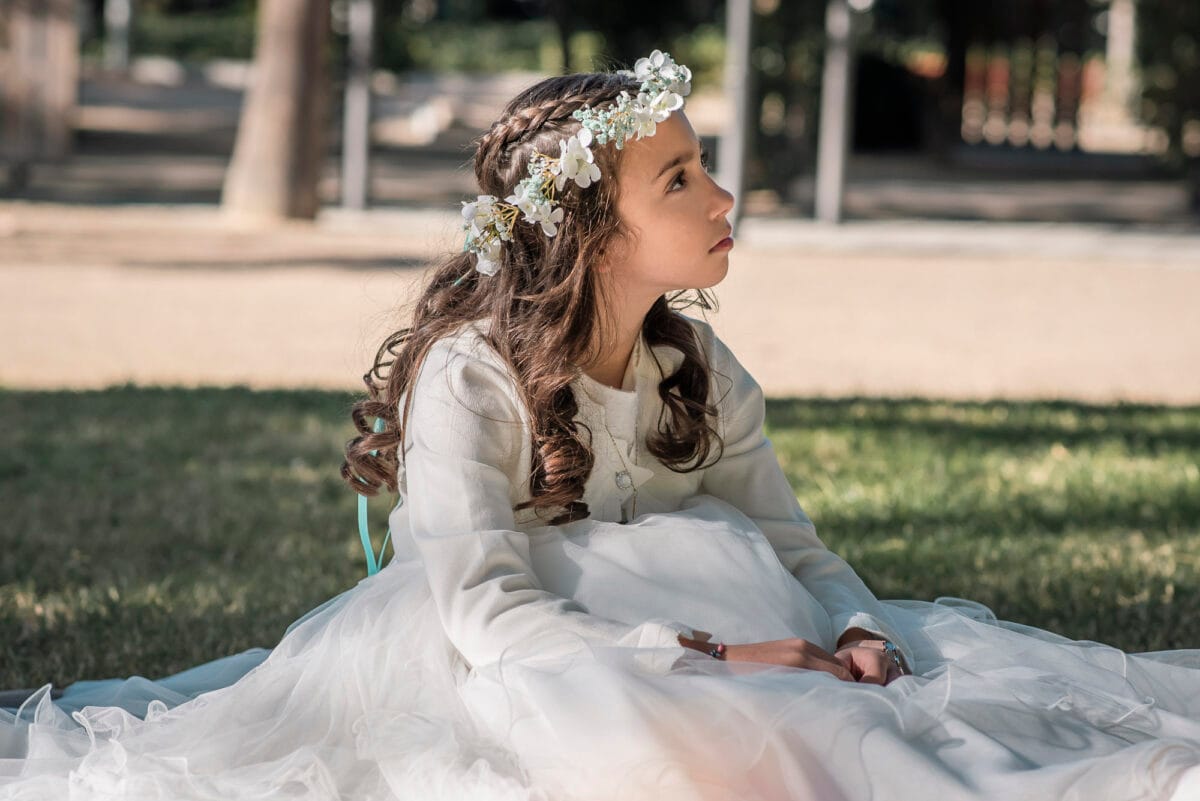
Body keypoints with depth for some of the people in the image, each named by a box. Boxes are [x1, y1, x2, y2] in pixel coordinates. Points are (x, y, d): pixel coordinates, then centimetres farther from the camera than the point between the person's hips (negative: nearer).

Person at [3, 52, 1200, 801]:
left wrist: (859, 634, -15)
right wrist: (704, 660, -30)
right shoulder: (470, 375, -13)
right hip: (508, 677, -6)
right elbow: (485, 614, -23)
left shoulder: (698, 374, 8)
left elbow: (798, 552, 9)